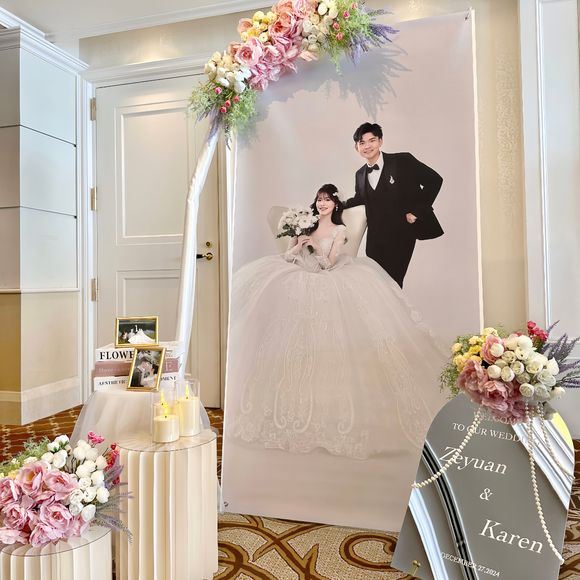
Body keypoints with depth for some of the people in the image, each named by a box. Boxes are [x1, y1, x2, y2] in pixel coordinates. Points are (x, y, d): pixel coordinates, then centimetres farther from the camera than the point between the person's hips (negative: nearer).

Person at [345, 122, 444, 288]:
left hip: (402, 235, -4)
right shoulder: (360, 175, 9)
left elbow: (435, 180, -6)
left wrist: (417, 211, -10)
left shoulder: (403, 161, -6)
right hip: (375, 239, 4)